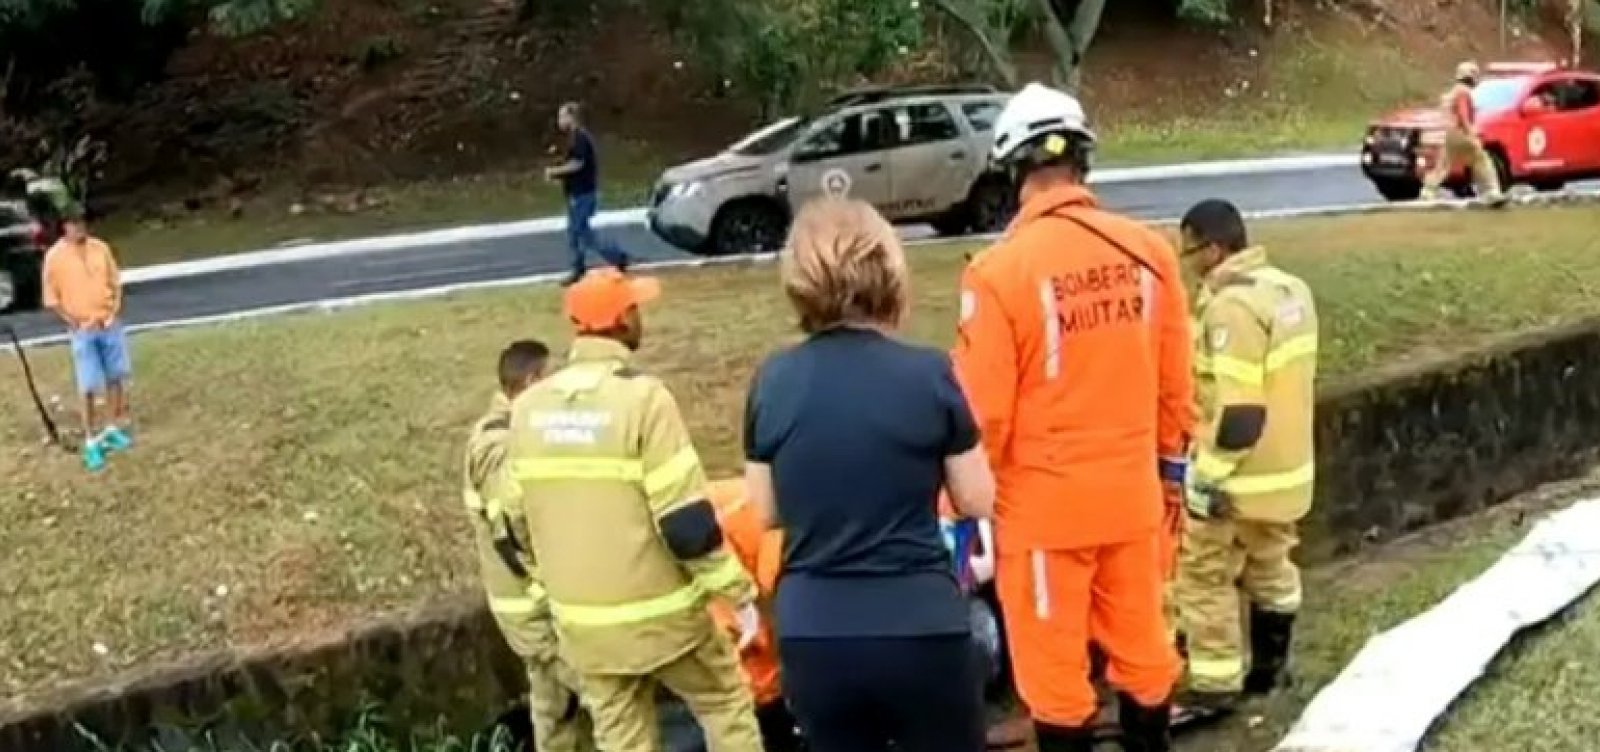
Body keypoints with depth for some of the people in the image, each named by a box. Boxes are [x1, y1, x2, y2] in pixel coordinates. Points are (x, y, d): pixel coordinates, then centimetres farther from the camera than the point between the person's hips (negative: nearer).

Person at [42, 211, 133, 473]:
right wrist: (74, 323, -12)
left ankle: (112, 430, 27)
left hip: (110, 324, 4)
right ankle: (91, 443, 4)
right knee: (89, 387, -4)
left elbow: (115, 282, 10)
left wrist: (115, 310, -4)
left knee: (115, 377, 11)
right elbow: (51, 299, -6)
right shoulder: (54, 256, -10)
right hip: (82, 330, -4)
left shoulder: (101, 248, 1)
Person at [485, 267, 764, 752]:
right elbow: (687, 520, -19)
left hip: (581, 621, 5)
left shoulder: (529, 407, 1)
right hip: (660, 613, -5)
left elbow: (516, 518, 8)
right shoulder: (642, 396, -17)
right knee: (727, 707, 16)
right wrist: (738, 592, -9)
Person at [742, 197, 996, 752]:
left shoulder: (771, 382, -2)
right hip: (920, 632, -3)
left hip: (812, 638, 3)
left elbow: (767, 512, 8)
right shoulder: (927, 374, -10)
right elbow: (978, 500, 0)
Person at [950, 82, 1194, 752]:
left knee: (1055, 663, 9)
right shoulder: (1147, 251, -3)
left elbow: (984, 408, -14)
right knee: (1141, 644, 19)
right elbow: (1176, 380, 5)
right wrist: (1170, 461, 19)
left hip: (1044, 499, -5)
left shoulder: (1000, 269, -17)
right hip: (1132, 490, 5)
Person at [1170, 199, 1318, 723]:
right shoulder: (1290, 289, 7)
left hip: (1241, 475, -10)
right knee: (1271, 568, 21)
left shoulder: (1232, 306, -24)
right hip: (1286, 467, 10)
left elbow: (1239, 411, -27)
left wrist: (1210, 475, -20)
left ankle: (1213, 685, 8)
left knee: (1204, 577, 2)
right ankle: (1268, 667, 33)